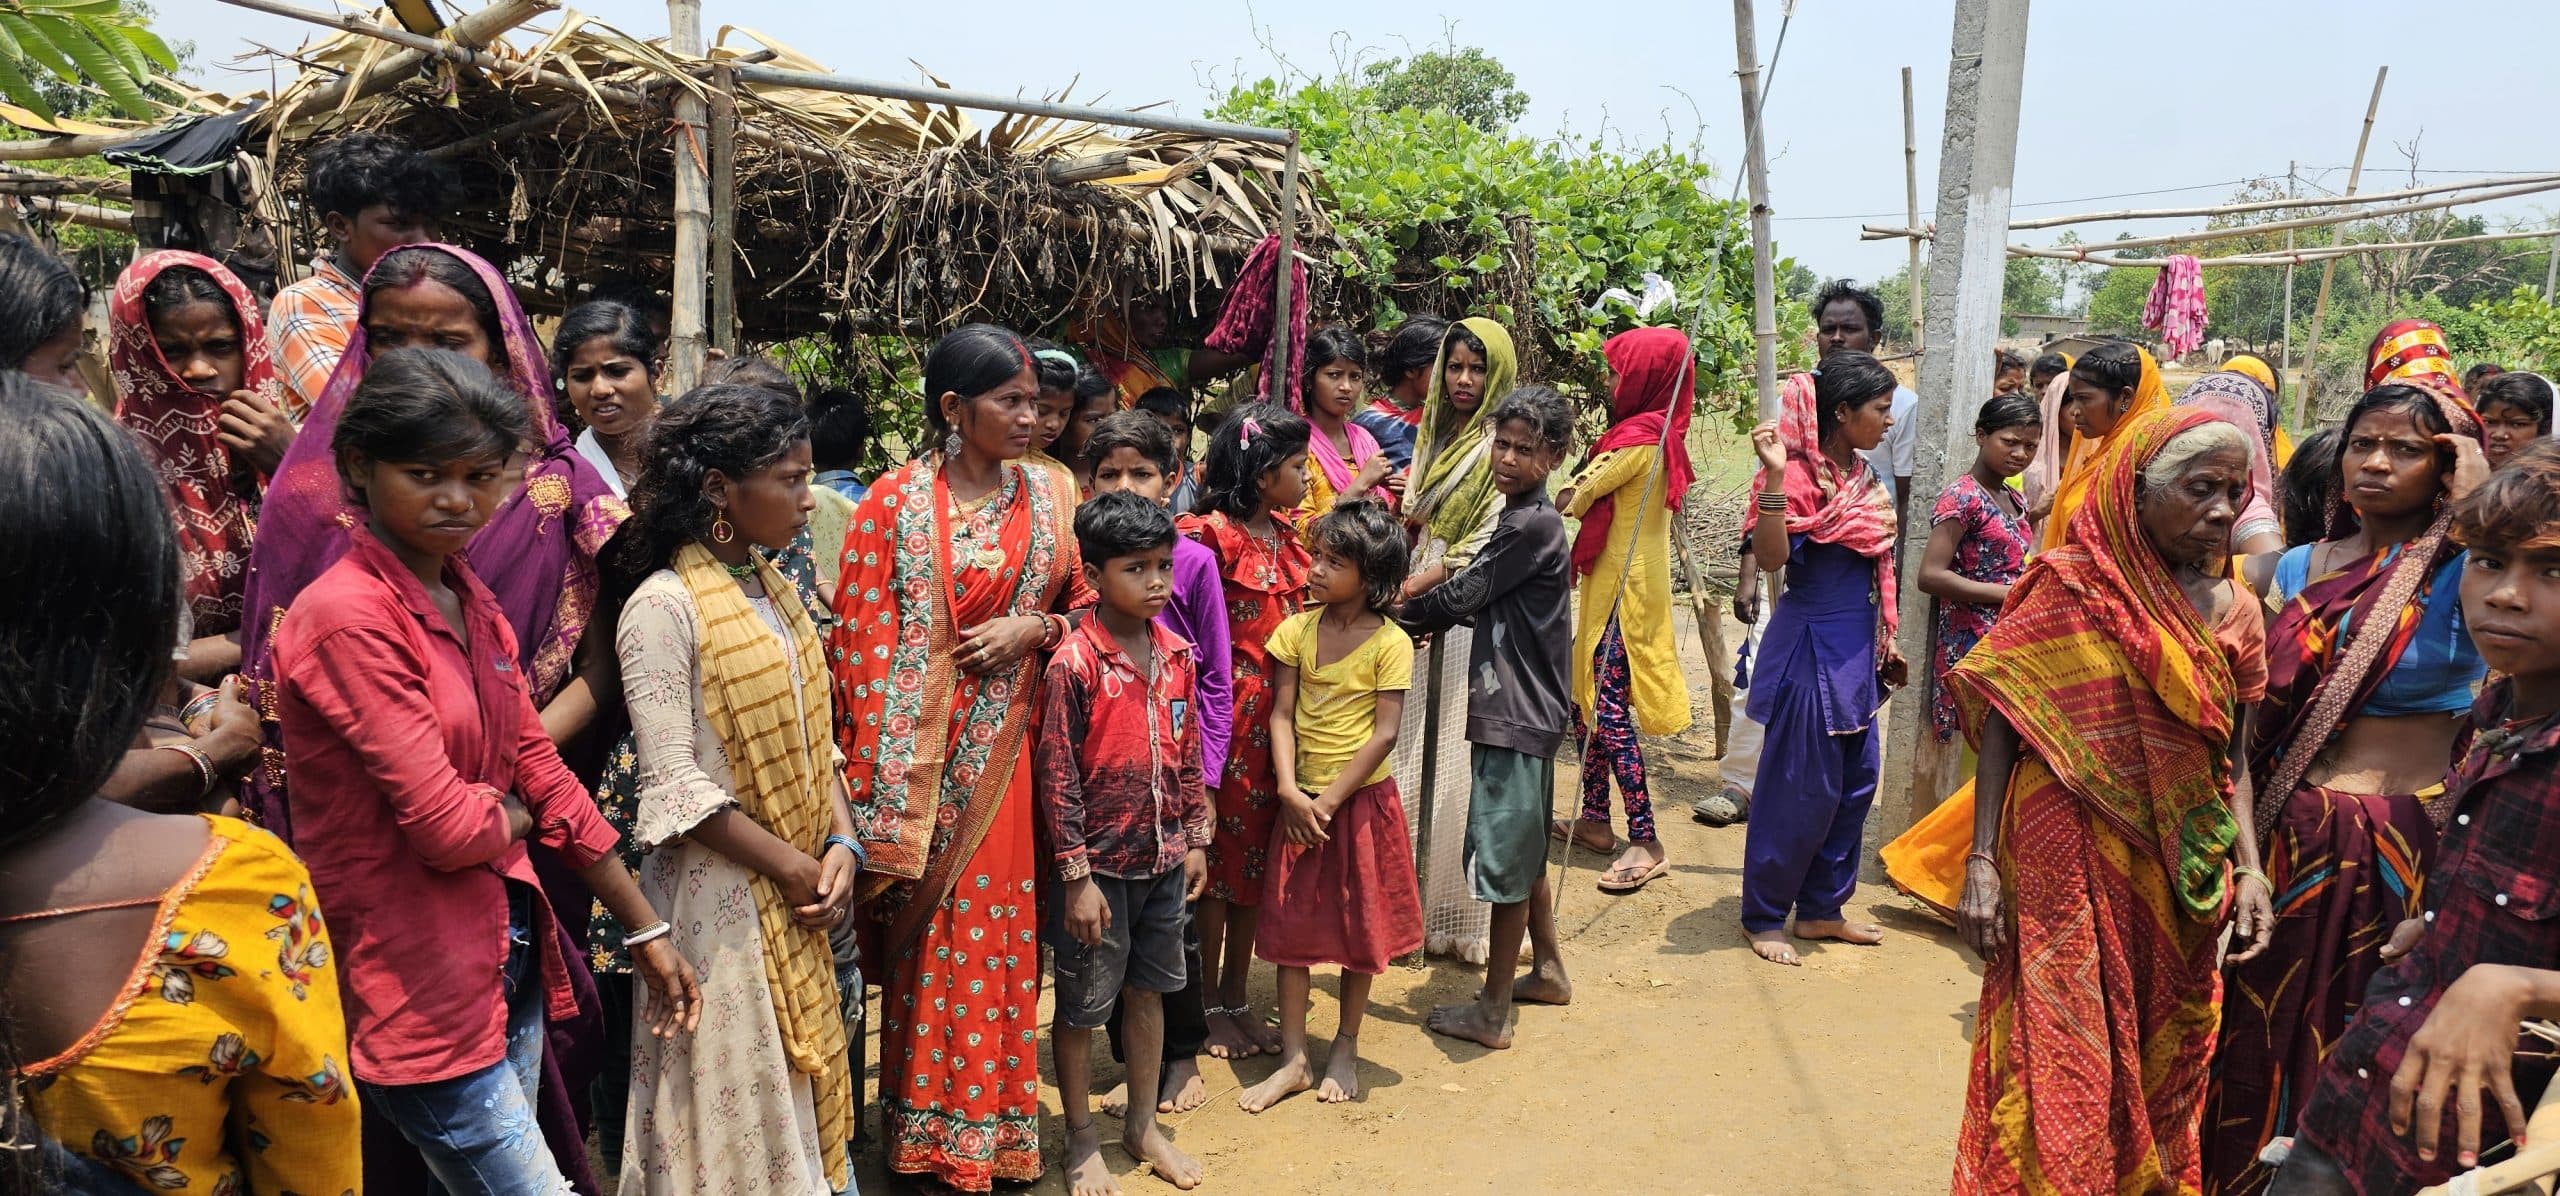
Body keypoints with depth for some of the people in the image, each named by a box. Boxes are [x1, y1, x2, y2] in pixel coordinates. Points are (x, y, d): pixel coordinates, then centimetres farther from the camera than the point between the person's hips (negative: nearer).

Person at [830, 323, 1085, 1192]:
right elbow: (864, 642, -6)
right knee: (927, 934, 7)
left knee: (1000, 929, 7)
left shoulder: (1047, 497, 5)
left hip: (1008, 749, 2)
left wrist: (1033, 629, -9)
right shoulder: (893, 503, -4)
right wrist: (876, 782, -10)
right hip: (923, 751, -2)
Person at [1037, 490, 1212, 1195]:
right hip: (1100, 865, -5)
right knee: (1081, 1006, 10)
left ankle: (1143, 1125, 36)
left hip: (1165, 859, 6)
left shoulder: (1176, 653, 1)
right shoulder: (1075, 662, -17)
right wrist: (1076, 876, -14)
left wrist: (1197, 838, 10)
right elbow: (1057, 775, -15)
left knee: (1148, 991, 19)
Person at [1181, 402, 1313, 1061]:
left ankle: (1236, 996, 29)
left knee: (1257, 856, 15)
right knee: (1218, 856, 6)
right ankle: (1208, 1005, 21)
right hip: (1228, 714, -7)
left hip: (1279, 714, 7)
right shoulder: (1211, 534, -15)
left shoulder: (1289, 532, 9)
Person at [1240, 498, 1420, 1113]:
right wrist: (1290, 790, -14)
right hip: (1302, 800, 3)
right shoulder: (1298, 630, -1)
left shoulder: (1390, 643, -12)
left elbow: (1384, 734, -14)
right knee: (1290, 926, 6)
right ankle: (1293, 1059, 18)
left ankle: (1345, 1049, 28)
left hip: (1363, 799, -3)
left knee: (1360, 926, 9)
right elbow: (1282, 715, -2)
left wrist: (1331, 799, -16)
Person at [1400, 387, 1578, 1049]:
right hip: (1518, 708, 10)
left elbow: (1462, 594, -15)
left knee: (1505, 857, -1)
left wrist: (1404, 615, 0)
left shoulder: (1534, 525, -18)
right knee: (1523, 851, 22)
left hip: (1517, 716, -10)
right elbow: (1482, 598, 15)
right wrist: (1433, 620, 0)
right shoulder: (1521, 519, 12)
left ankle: (1492, 1013, 9)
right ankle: (1548, 970, 37)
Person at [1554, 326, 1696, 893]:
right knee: (1581, 697, 14)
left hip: (1623, 589, -10)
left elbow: (1571, 500, -13)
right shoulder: (1659, 432, 13)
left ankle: (1645, 843, -6)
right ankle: (1596, 818, 22)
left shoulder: (1638, 438, -17)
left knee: (1609, 707, -9)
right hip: (1614, 582, 10)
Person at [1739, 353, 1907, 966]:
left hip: (1858, 648, 9)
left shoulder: (1863, 475, 10)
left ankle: (1822, 909, 27)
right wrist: (1773, 477, -39)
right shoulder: (1801, 474, -16)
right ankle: (1763, 917, 15)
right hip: (1810, 647, -9)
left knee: (1855, 781, 14)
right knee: (1800, 788, 0)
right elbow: (1770, 556, -29)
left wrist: (1884, 642, 21)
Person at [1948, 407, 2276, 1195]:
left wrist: (2249, 868, -1)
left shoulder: (2234, 612, 6)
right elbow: (2001, 722, -9)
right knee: (2064, 1068, 2)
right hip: (2069, 864, -5)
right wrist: (1982, 861, -14)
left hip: (2178, 879, 5)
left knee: (2161, 1062, 17)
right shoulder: (2071, 586, -8)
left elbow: (2232, 757, 10)